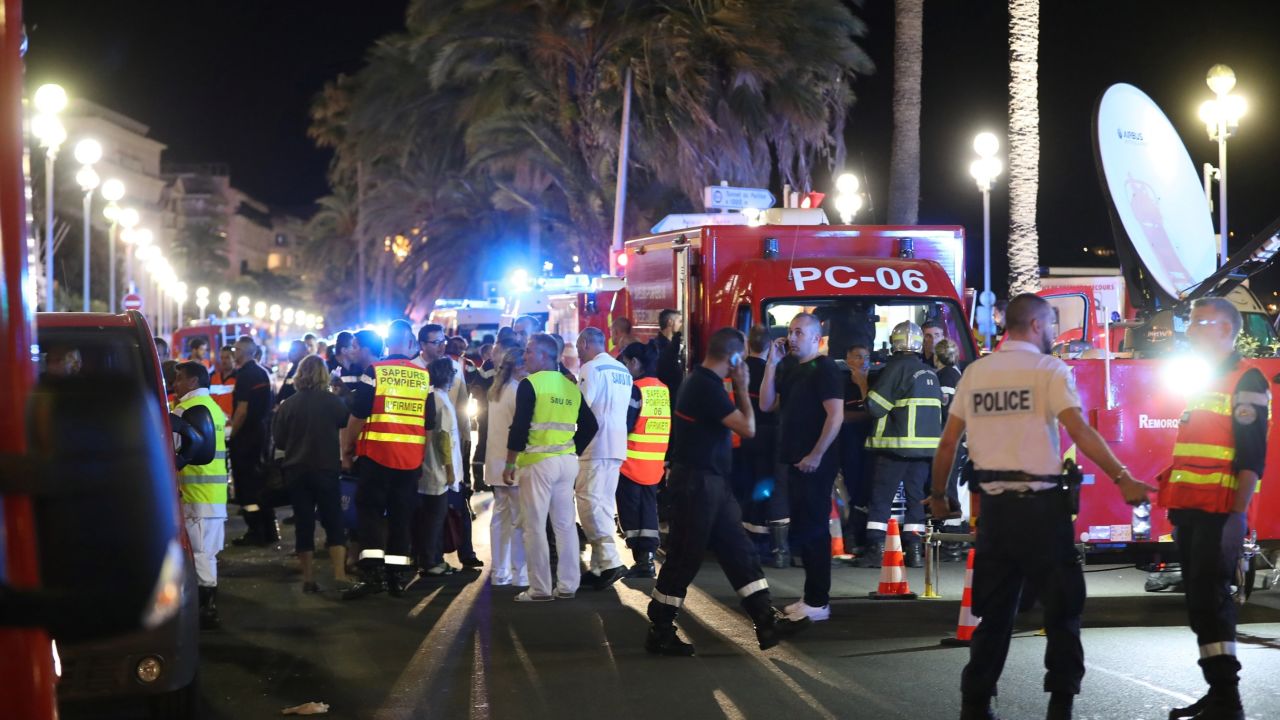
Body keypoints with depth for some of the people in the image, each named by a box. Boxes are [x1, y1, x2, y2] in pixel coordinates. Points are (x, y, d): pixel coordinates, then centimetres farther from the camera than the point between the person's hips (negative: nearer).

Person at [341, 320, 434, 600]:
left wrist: (346, 451, 4)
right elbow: (429, 423, 10)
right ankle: (395, 575, 10)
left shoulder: (374, 372, -6)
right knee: (401, 516, 9)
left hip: (376, 454, -3)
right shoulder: (424, 377, 6)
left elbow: (358, 416, -7)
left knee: (369, 511, 1)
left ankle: (372, 572, -12)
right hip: (412, 458, 3)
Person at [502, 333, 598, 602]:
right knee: (565, 524, 9)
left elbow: (519, 426, -12)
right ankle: (567, 586, 11)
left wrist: (510, 463, -7)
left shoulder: (529, 384, -8)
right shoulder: (570, 386, 10)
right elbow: (589, 426, 10)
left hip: (538, 461, -6)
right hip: (567, 462, 6)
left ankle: (540, 588, -1)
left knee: (535, 526, -1)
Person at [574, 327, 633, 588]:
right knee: (605, 504, 10)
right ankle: (598, 566, 11)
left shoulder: (591, 368, -8)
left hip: (596, 445, -8)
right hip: (617, 444, 8)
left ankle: (610, 562, -18)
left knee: (590, 503, -9)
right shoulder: (623, 371, 16)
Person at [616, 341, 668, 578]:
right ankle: (649, 557, 7)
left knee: (630, 512, 2)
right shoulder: (664, 390, 7)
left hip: (632, 462, -6)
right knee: (649, 509, 11)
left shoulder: (635, 389, -13)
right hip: (656, 464, 6)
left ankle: (641, 560, 0)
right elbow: (670, 427, 11)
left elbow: (623, 425, -17)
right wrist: (667, 460, 16)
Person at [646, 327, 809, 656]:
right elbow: (748, 427, -17)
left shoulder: (701, 381, 11)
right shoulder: (707, 386, -20)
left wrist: (736, 388, 10)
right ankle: (659, 633, 7)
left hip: (711, 481, 10)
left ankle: (766, 622, 10)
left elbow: (734, 419, 19)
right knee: (684, 558, -2)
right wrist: (741, 386, -9)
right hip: (697, 482, -10)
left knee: (739, 551, 9)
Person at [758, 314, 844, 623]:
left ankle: (819, 603, -4)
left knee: (814, 529, -7)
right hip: (794, 461, 9)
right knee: (802, 528, 12)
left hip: (815, 463, -9)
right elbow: (766, 405, 9)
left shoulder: (824, 368, -10)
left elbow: (836, 415, -17)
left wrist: (817, 455, -21)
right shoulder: (791, 369, 15)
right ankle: (810, 597, 19)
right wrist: (772, 364, 2)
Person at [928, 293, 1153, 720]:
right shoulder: (1049, 369, -6)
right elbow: (1080, 431, -17)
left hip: (995, 504, 5)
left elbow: (949, 441, 8)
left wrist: (938, 495, 20)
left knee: (995, 609, 12)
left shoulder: (974, 373, 8)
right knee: (1062, 604, 6)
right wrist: (1123, 480, -15)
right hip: (1041, 503, -5)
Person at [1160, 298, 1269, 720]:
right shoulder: (1202, 382, 20)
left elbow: (1252, 456, -14)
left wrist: (1238, 515, -21)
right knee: (1200, 601, 9)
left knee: (1210, 600, -11)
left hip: (1219, 512, -9)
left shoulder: (1245, 381, -7)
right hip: (1190, 510, 9)